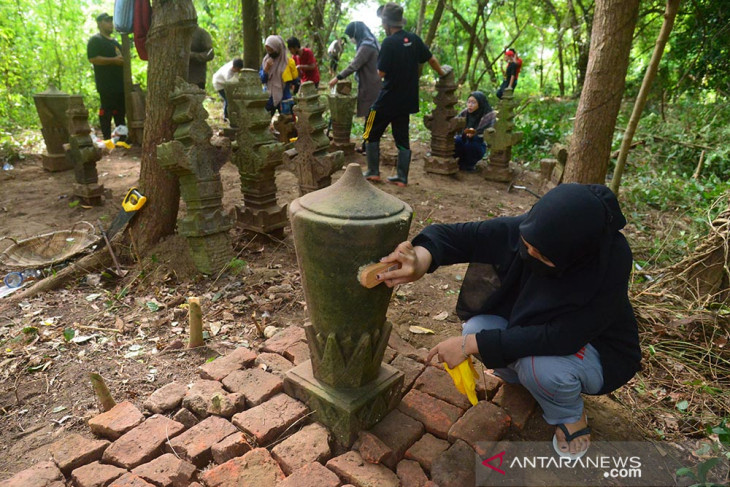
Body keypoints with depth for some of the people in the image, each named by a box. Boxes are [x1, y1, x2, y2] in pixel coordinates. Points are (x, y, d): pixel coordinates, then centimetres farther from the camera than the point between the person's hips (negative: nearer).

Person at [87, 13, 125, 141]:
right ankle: (107, 138, -5)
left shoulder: (114, 41, 24)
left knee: (120, 111, 11)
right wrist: (114, 60, -20)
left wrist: (123, 61, 14)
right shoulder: (95, 40, -3)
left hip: (120, 83, 9)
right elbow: (93, 59, -15)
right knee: (106, 111, -8)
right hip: (106, 85, -8)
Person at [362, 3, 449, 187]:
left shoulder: (389, 43, -15)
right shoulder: (413, 39, 4)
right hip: (406, 101, 6)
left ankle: (373, 172, 13)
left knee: (371, 134, 10)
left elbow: (381, 73, -15)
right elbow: (431, 58, 17)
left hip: (387, 101, -6)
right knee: (402, 139, 12)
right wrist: (442, 72, 34)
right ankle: (402, 177, 12)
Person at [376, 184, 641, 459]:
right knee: (477, 329, -24)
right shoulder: (519, 229, -24)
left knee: (539, 365, -35)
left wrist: (471, 345, -37)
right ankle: (519, 375, 10)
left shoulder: (611, 261, -33)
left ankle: (570, 417, 1)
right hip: (526, 329, 4)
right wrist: (420, 260, -45)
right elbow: (452, 234, -21)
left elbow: (562, 337, -37)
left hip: (594, 349, -3)